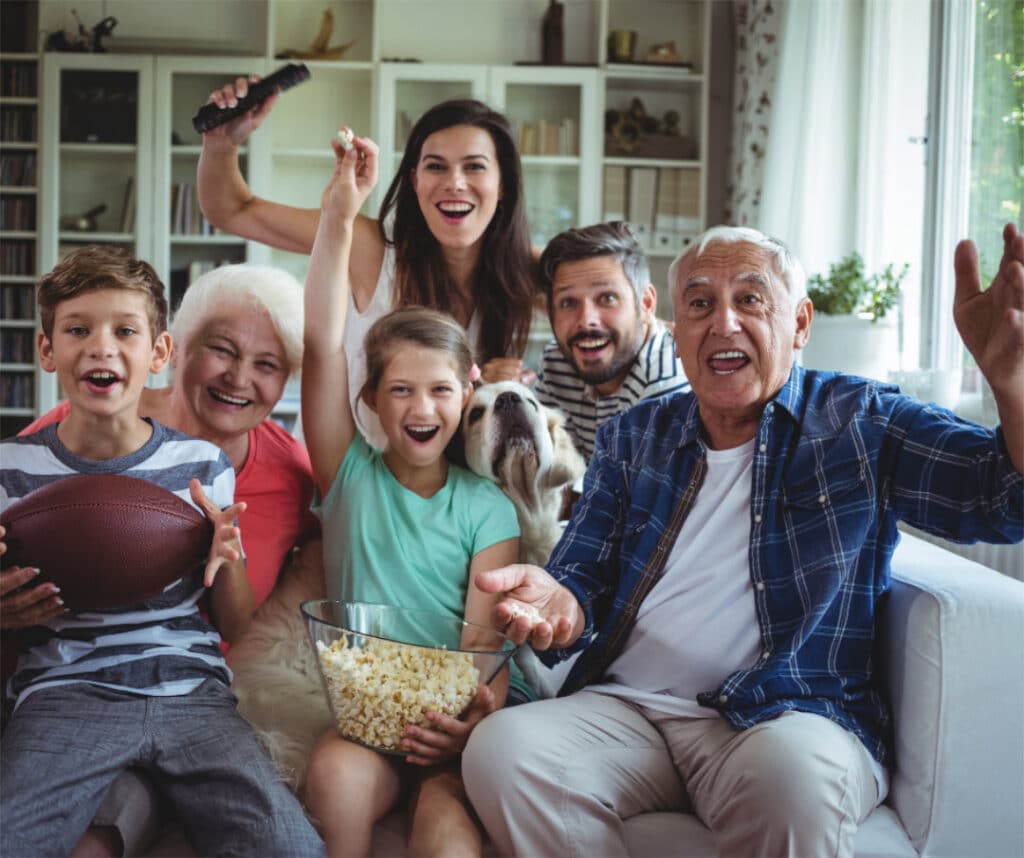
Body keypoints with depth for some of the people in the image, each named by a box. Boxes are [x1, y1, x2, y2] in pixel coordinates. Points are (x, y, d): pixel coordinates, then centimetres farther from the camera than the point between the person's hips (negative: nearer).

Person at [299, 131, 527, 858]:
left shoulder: (487, 507, 5)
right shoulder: (351, 476, 7)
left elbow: (485, 634, -5)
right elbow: (323, 344, -3)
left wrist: (476, 717, -27)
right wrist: (339, 217, -11)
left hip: (448, 719, -1)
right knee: (338, 776, -31)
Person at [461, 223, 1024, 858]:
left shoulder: (861, 422, 7)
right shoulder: (633, 438, 17)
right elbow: (584, 578, 14)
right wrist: (558, 606, -13)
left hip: (794, 717, -3)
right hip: (624, 707, 4)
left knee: (794, 775, -39)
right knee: (500, 750, -25)